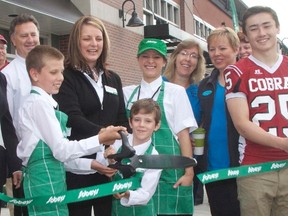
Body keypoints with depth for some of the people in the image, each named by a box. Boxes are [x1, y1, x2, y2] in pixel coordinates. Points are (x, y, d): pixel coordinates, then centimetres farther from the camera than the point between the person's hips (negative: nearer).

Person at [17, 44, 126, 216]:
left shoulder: (36, 102, 16)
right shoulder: (39, 103, -12)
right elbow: (61, 150, -17)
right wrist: (100, 139, -17)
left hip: (48, 179, 10)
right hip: (46, 181, -10)